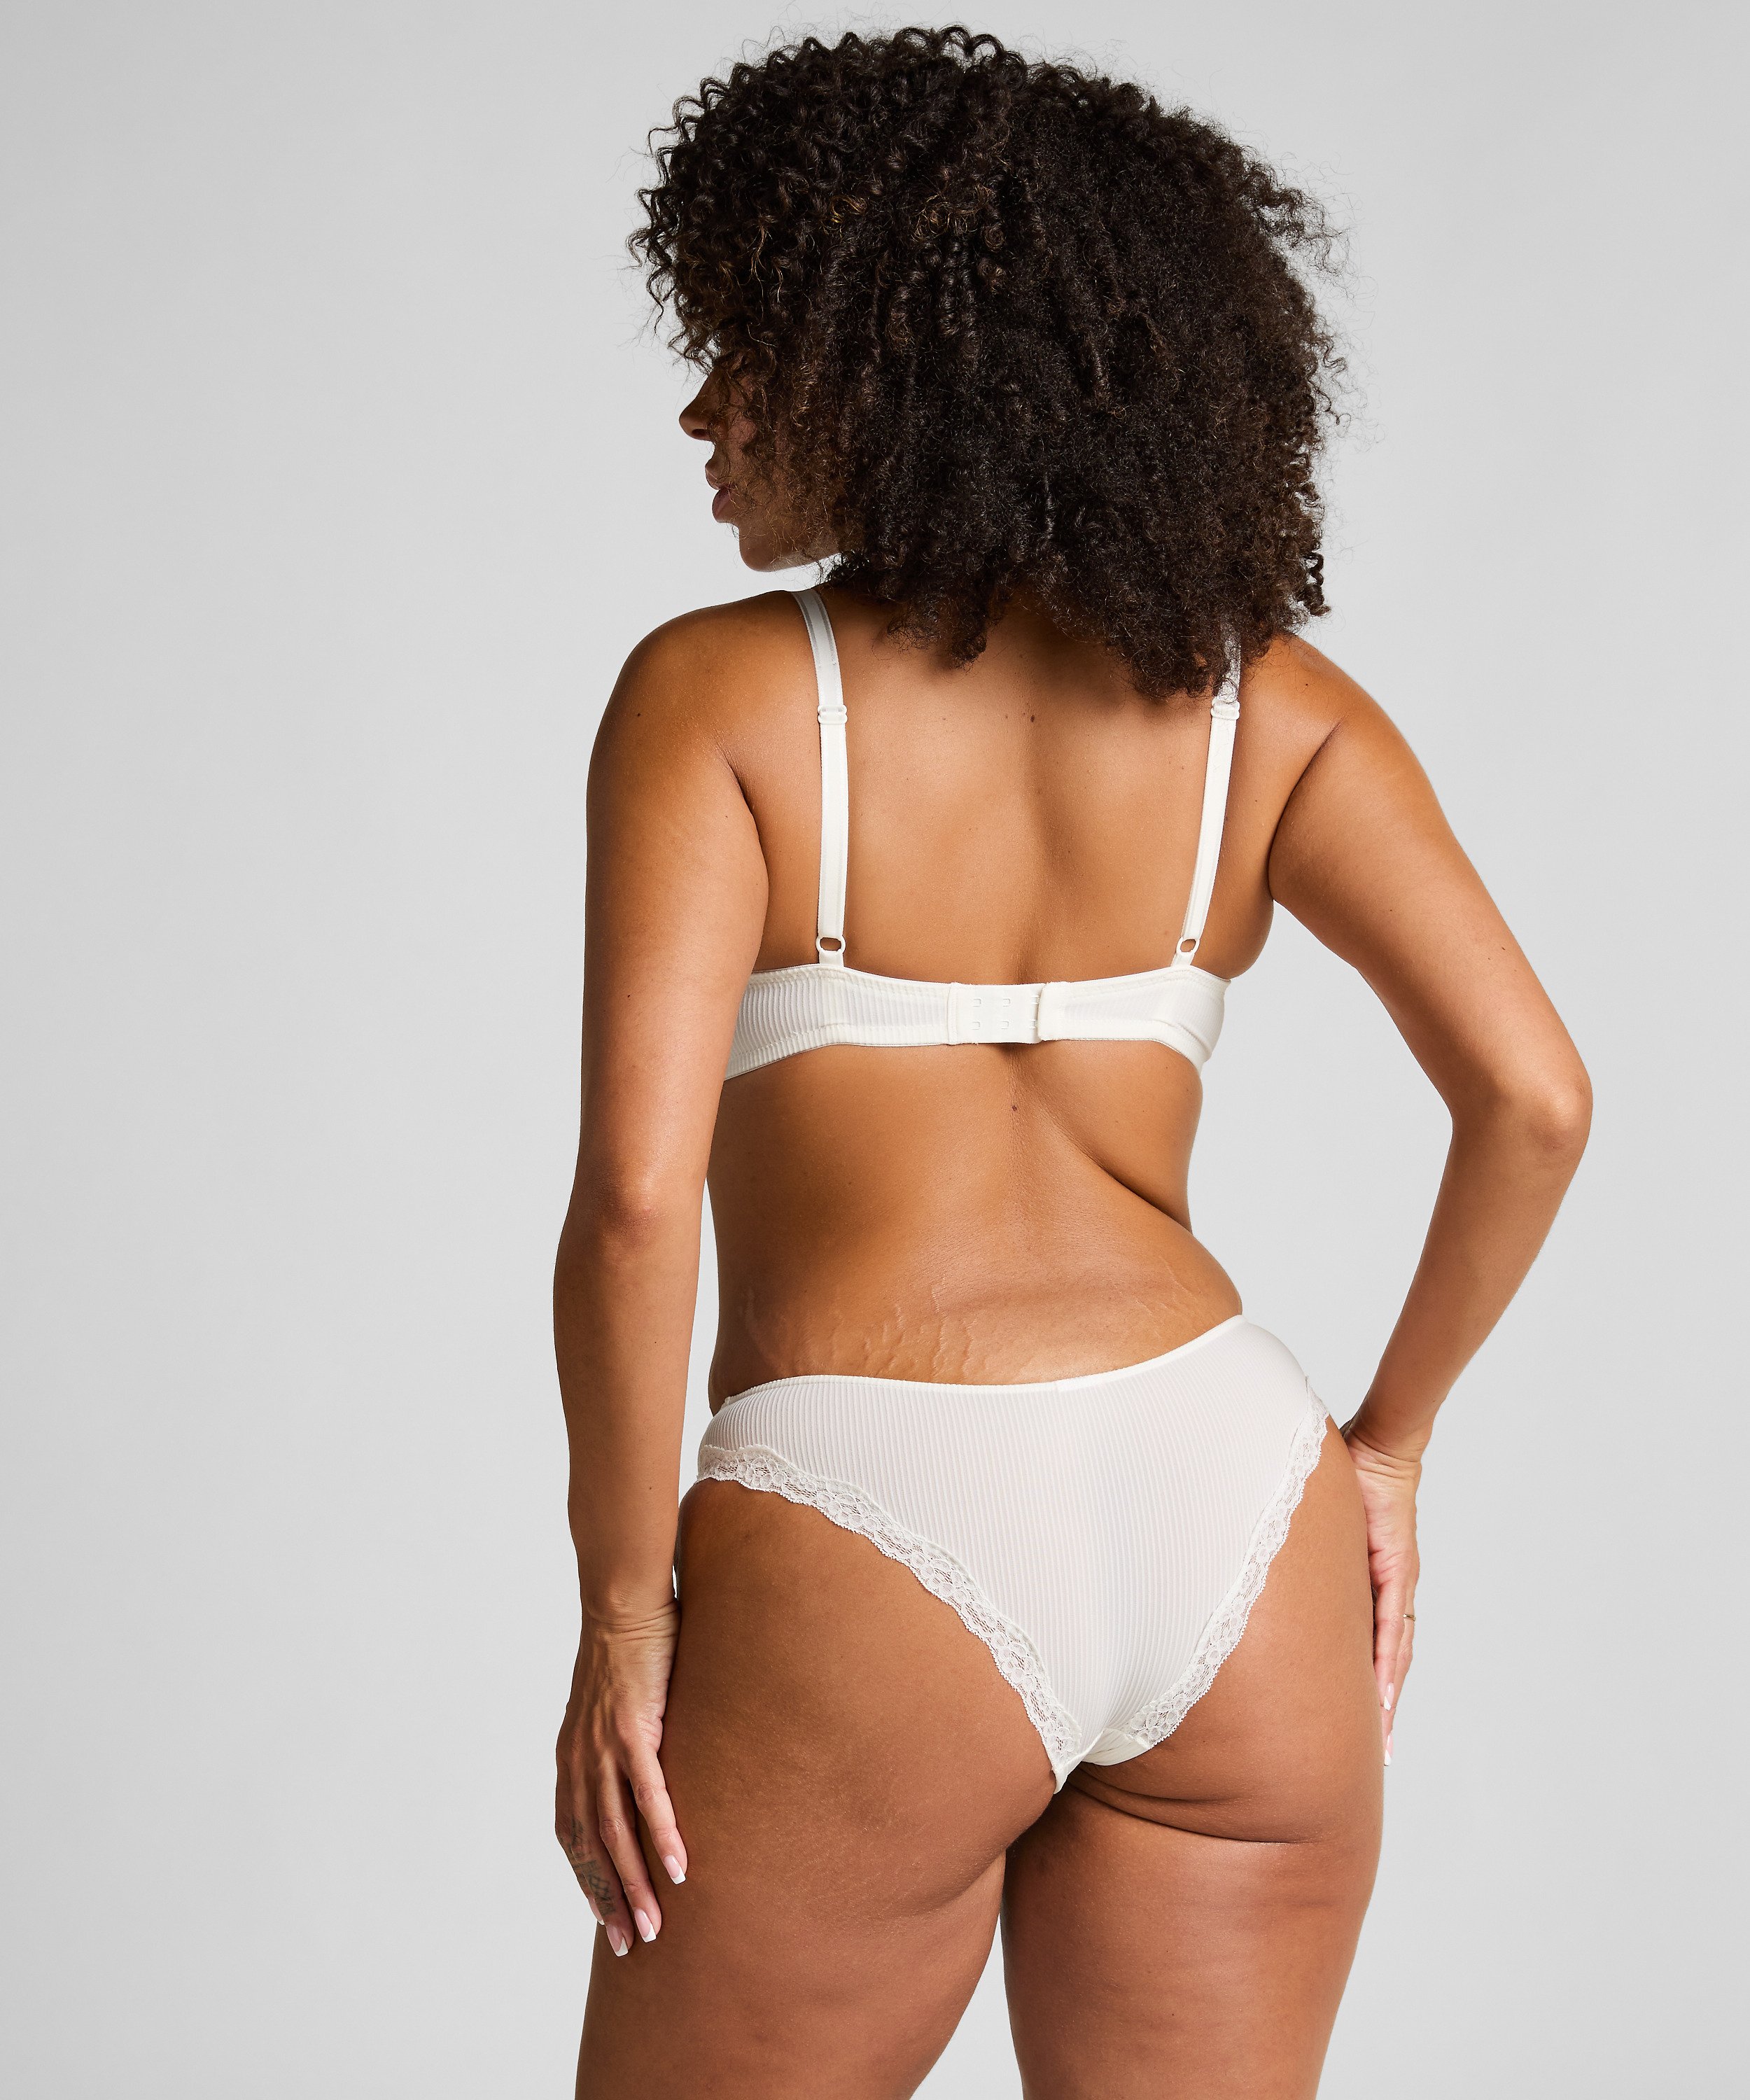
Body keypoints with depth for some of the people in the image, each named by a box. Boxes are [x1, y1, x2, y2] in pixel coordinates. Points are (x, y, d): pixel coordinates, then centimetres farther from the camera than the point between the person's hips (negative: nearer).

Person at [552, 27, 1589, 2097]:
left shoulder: (714, 694, -6)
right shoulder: (1258, 697, 4)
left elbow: (636, 1189, -16)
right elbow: (1530, 1090, -3)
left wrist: (623, 1610, -5)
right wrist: (1385, 1439, 10)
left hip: (875, 1558, -4)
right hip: (1231, 1505, 4)